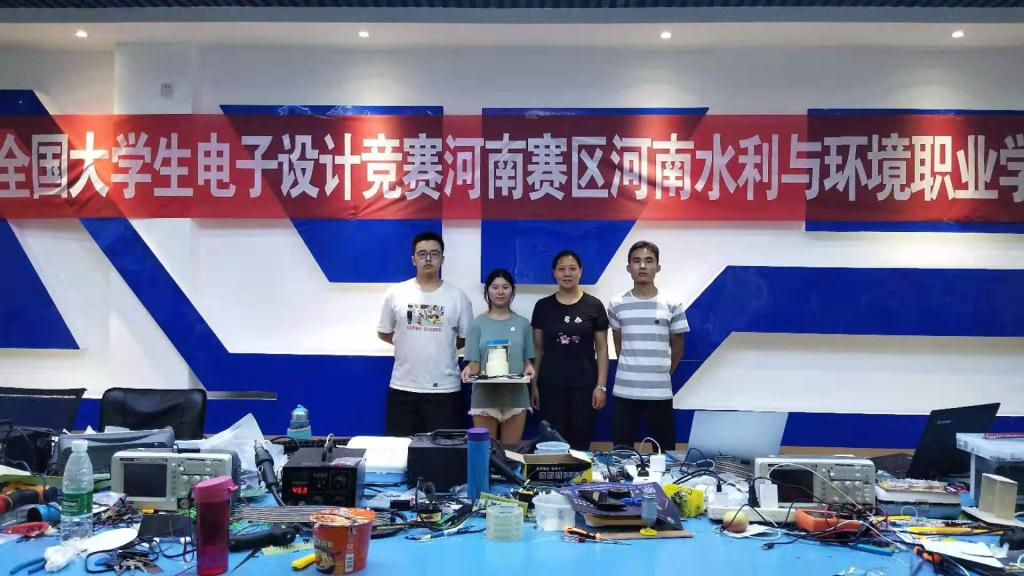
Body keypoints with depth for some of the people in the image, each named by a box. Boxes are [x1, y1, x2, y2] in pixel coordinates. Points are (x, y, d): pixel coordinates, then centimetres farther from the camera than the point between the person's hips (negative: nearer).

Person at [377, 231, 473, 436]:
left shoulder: (458, 296, 0)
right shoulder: (395, 294, 1)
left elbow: (465, 339, 7)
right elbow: (383, 333, 11)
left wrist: (441, 346, 3)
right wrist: (409, 342, 7)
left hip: (445, 389, -1)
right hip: (403, 388, 1)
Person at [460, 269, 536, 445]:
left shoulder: (522, 323, 8)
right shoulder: (477, 324, 3)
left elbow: (527, 359, 10)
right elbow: (474, 363, 0)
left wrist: (529, 368, -12)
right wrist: (469, 370, -21)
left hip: (515, 396, 1)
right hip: (485, 396, -1)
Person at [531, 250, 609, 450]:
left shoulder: (594, 305, 0)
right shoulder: (543, 306, 4)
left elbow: (602, 348, 2)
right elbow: (537, 348, 7)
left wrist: (601, 385, -4)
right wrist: (534, 384, 3)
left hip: (584, 385, -1)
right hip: (550, 386, 1)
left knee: (581, 441, 2)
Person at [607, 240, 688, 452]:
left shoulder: (672, 305, -1)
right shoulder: (616, 305, 2)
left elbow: (677, 349, 9)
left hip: (660, 392, 0)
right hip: (624, 391, 1)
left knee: (664, 452, 7)